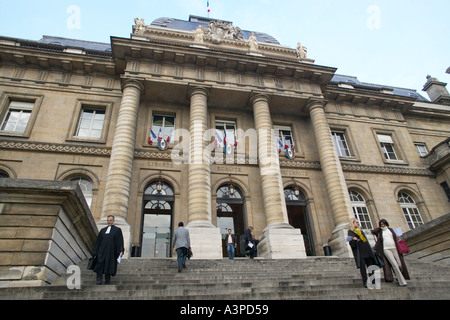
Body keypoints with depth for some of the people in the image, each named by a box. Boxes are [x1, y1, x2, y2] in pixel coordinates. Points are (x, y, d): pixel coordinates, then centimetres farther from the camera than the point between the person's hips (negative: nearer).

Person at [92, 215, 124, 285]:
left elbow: (120, 241, 0)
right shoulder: (103, 230, 15)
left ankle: (107, 282, 12)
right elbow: (98, 241, 15)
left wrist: (121, 251, -12)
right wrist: (95, 253, 9)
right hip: (102, 252, 2)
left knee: (108, 268, 1)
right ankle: (99, 281, -1)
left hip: (111, 253, -2)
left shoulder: (117, 230, 6)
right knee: (100, 265, -9)